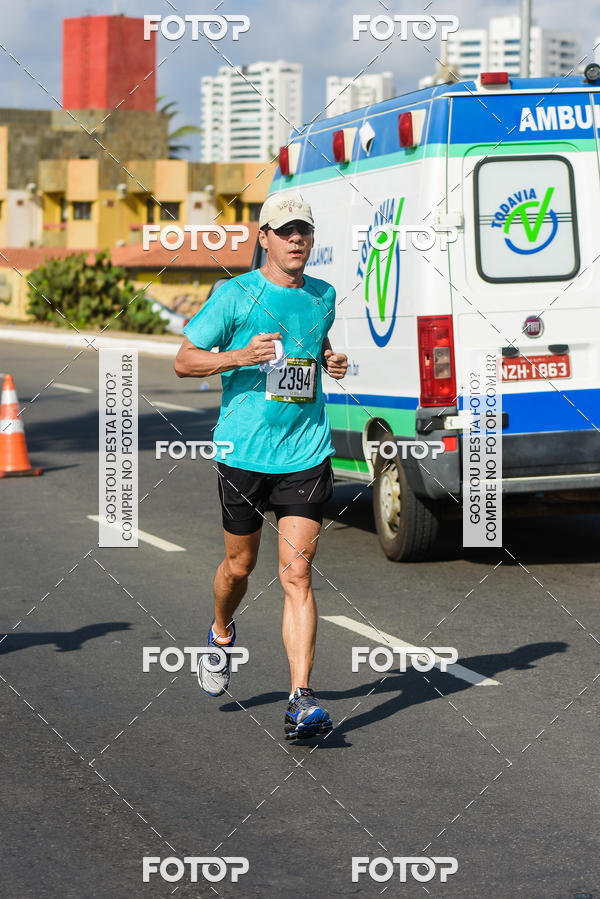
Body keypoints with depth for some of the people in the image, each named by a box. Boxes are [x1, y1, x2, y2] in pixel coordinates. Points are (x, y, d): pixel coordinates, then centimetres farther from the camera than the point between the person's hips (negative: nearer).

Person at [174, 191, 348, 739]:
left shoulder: (324, 297, 9)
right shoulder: (236, 295, -4)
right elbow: (184, 360, -3)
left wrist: (332, 362, 7)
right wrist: (241, 356, -18)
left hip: (305, 452, 2)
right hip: (244, 452, -2)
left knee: (297, 573, -8)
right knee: (239, 565, 14)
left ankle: (302, 701, -11)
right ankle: (222, 635, 48)